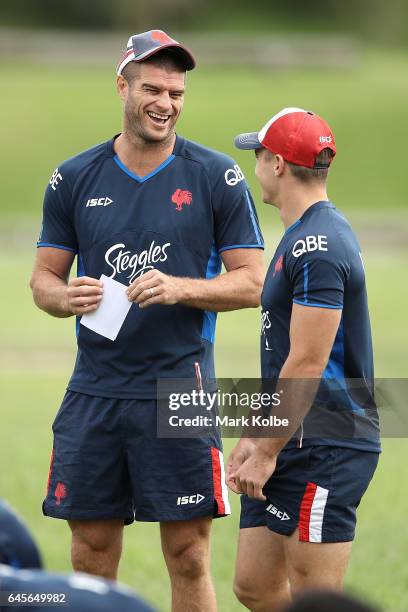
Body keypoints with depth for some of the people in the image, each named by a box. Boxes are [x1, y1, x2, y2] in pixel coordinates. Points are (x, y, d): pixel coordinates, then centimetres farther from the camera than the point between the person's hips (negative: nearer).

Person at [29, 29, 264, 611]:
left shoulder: (217, 177, 1)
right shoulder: (74, 179, 7)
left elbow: (252, 283, 1)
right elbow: (43, 278, 13)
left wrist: (180, 288, -16)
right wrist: (67, 297, -10)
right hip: (94, 390, 2)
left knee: (189, 557, -2)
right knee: (91, 557, 5)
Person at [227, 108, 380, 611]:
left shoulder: (317, 248, -17)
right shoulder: (304, 238, 17)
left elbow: (306, 366, -20)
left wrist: (268, 451, -16)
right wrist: (255, 437, 21)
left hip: (325, 451, -10)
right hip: (295, 443, 10)